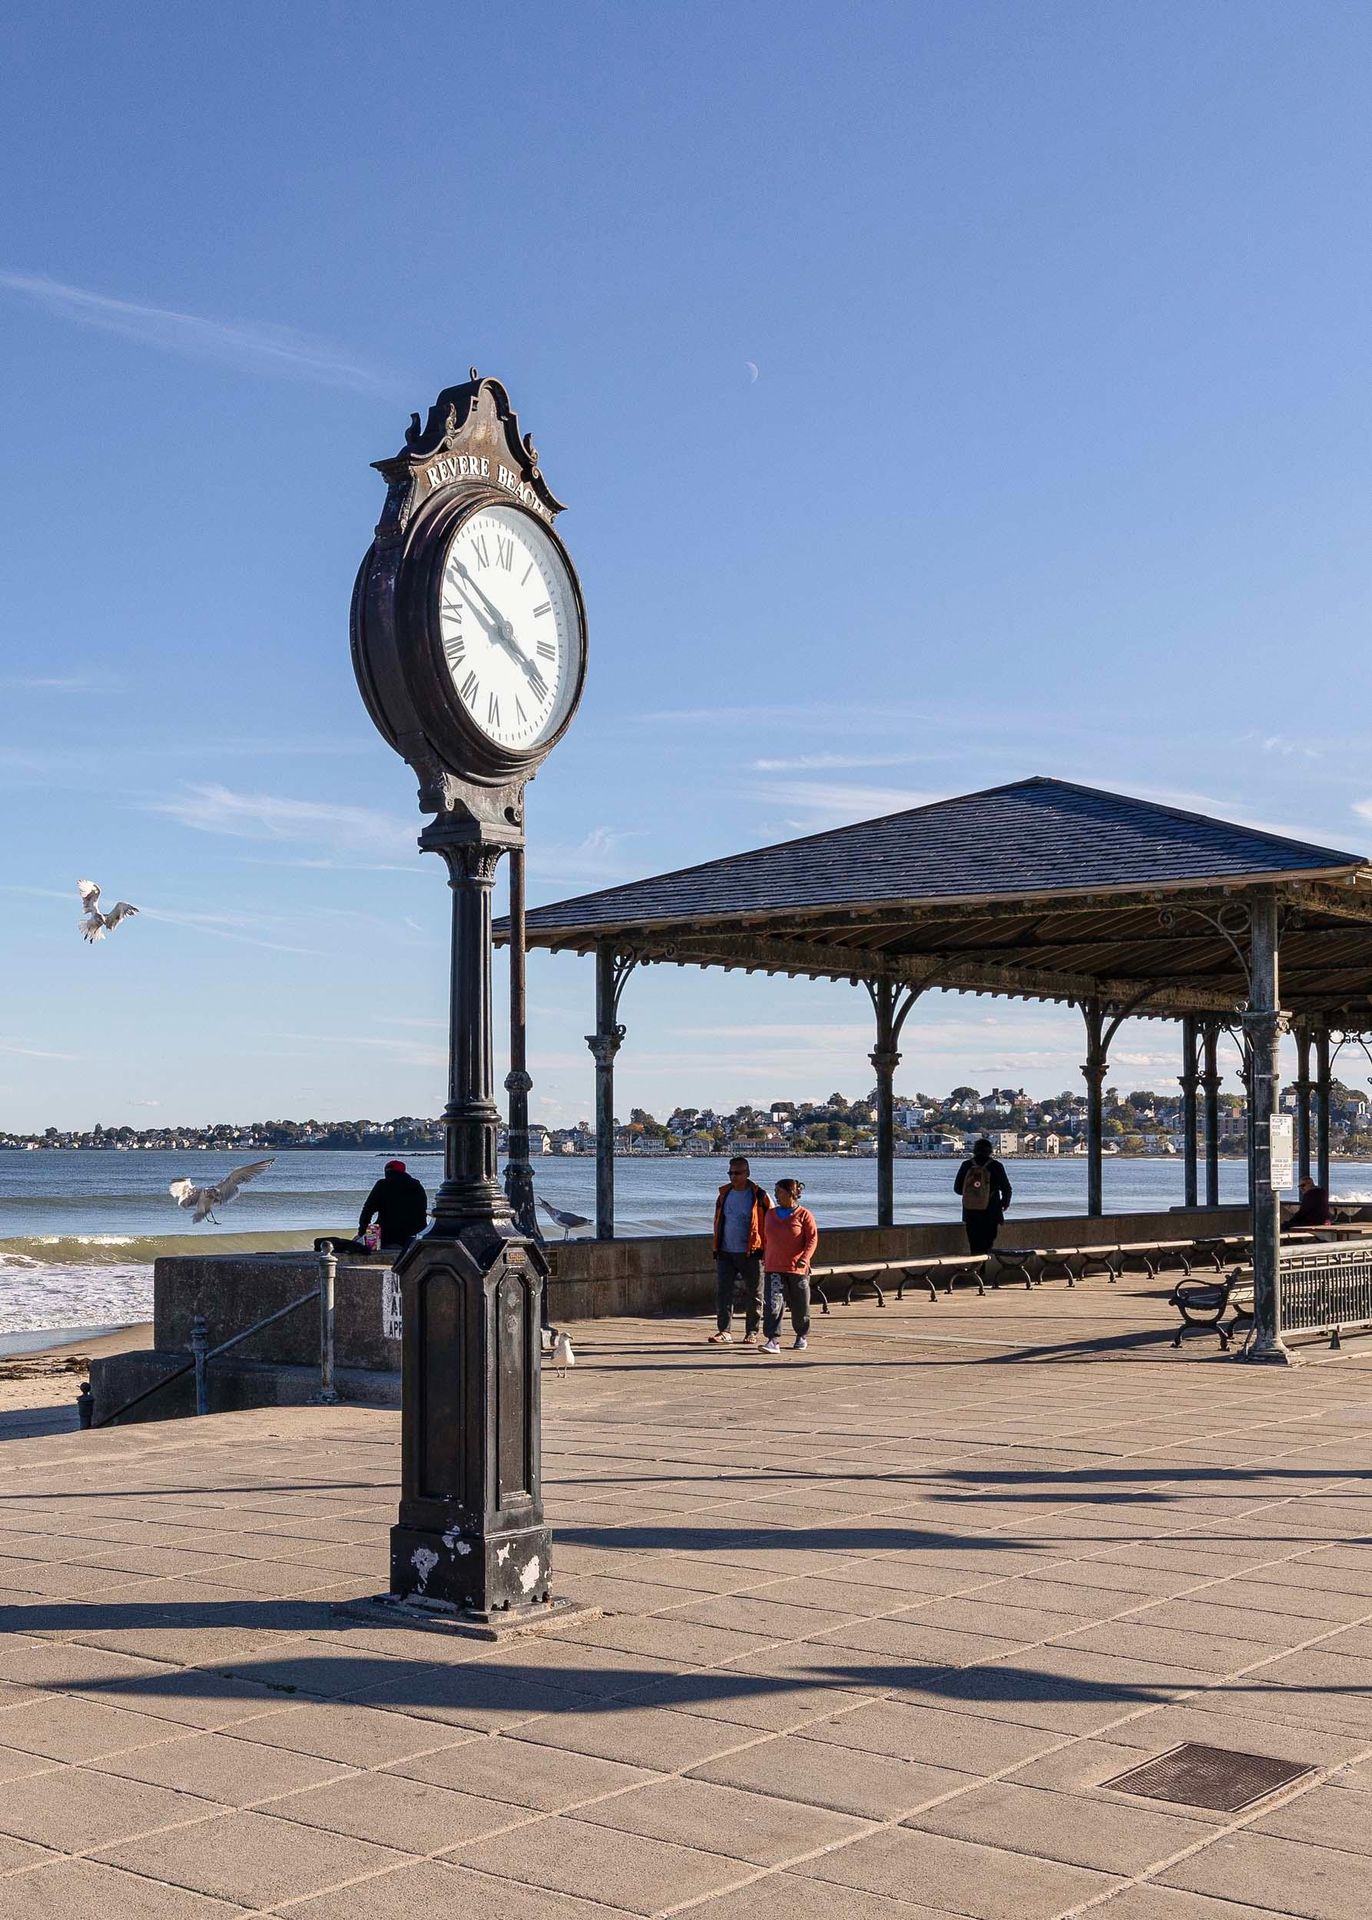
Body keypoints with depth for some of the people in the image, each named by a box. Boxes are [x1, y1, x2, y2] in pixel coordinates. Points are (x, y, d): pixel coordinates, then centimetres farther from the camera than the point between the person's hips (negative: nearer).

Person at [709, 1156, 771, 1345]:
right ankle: (724, 1331, 0)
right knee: (722, 1292, -3)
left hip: (751, 1254, -4)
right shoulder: (723, 1194, 10)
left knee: (753, 1294, 5)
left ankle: (752, 1332, 14)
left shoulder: (759, 1196, -4)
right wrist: (716, 1247, 15)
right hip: (725, 1253, 4)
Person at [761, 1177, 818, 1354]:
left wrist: (805, 1258, -23)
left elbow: (812, 1239, -10)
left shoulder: (804, 1215, -4)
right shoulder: (771, 1214, 12)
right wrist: (765, 1258, 17)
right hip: (773, 1268, 3)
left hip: (797, 1269, -3)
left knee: (800, 1307, 9)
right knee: (772, 1304, -13)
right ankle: (772, 1340, -18)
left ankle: (802, 1337, 31)